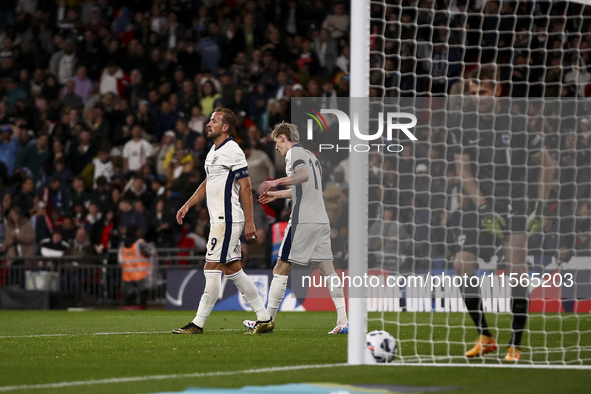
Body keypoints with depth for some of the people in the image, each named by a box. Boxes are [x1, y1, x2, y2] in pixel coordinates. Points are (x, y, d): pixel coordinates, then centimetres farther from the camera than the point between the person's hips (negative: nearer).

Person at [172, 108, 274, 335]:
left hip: (227, 220, -10)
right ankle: (264, 319, 12)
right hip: (219, 220, 10)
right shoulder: (214, 151, 17)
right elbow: (208, 183, 29)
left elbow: (245, 187, -15)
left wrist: (249, 222, -18)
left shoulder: (232, 151, -13)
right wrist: (187, 205, 21)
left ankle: (198, 324, -6)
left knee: (212, 270, -8)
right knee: (233, 271, 9)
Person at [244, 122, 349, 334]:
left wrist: (277, 182, -29)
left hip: (303, 220, -8)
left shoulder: (294, 152, -2)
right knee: (327, 269, 3)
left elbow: (304, 175, -22)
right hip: (321, 220, 8)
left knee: (281, 269, -1)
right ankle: (343, 321, -7)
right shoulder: (310, 155, 24)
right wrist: (276, 194, 45)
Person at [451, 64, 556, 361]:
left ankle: (515, 345, -11)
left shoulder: (519, 125, -1)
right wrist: (483, 206, -13)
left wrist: (541, 202, -1)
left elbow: (547, 163, 8)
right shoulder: (465, 126, 5)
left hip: (515, 205, -3)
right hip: (480, 205, 3)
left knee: (517, 264, -18)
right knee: (462, 265, -11)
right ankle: (485, 337, 6)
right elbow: (464, 171, -1)